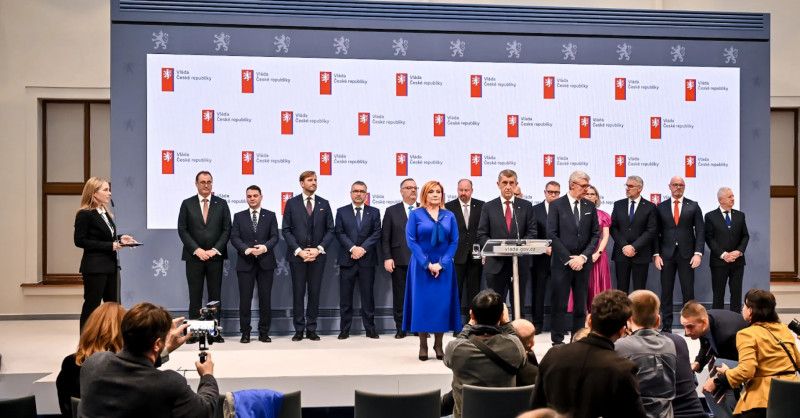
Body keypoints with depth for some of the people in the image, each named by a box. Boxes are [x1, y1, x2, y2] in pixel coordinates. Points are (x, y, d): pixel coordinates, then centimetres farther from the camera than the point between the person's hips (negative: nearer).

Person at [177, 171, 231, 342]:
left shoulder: (221, 204, 7)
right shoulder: (187, 204, 6)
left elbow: (227, 230, 4)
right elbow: (182, 230, 1)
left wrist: (215, 250, -8)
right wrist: (197, 250, -9)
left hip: (215, 256, 1)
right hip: (194, 256, 0)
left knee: (215, 295, 2)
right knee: (195, 295, 2)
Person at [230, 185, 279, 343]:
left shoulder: (270, 216, 9)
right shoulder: (239, 216, 10)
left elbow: (274, 237, 2)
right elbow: (234, 238, 1)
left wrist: (265, 247, -18)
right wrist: (247, 249, -17)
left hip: (265, 262, 0)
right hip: (245, 263, 0)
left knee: (265, 298, 3)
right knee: (245, 299, 0)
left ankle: (264, 332, 11)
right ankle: (245, 332, 8)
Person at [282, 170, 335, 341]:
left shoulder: (324, 204, 8)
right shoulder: (292, 203, 4)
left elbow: (330, 230, 5)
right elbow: (286, 230, 0)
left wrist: (319, 249, -8)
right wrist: (298, 250, -11)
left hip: (318, 255, 1)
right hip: (297, 255, -1)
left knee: (314, 292, 4)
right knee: (298, 292, 1)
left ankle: (311, 329, 11)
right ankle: (299, 329, 8)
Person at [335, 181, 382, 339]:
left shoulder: (374, 212, 9)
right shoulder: (341, 212, 8)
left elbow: (376, 233, 0)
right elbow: (339, 233, -1)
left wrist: (363, 248, -13)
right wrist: (352, 248, -14)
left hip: (367, 259, 0)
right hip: (347, 259, 0)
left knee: (368, 295, 3)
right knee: (345, 296, 2)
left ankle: (370, 328, 9)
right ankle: (344, 329, 8)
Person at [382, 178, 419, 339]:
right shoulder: (392, 211, 8)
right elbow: (385, 237, 4)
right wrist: (387, 258, -5)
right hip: (400, 261, 0)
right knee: (399, 296, 3)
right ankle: (400, 328, 12)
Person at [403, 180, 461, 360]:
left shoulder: (449, 216, 7)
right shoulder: (415, 214, 1)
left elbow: (454, 242, 3)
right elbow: (411, 240, -6)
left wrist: (441, 264, -10)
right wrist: (427, 264, -12)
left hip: (444, 267, 2)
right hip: (421, 266, -2)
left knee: (442, 304, 2)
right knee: (422, 303, -1)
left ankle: (438, 345, 11)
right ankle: (423, 346, 6)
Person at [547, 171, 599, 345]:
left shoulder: (590, 206, 9)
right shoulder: (557, 205, -2)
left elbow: (595, 234, 7)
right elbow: (552, 235, -6)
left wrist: (583, 257, -6)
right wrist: (568, 259, -10)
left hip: (583, 263, 3)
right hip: (562, 262, -3)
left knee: (581, 305, 6)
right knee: (559, 304, 0)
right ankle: (557, 340, 8)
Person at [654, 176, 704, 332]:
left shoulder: (693, 206, 6)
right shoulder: (661, 207, 8)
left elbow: (700, 231, 2)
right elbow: (656, 232, 6)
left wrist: (698, 253, -8)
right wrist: (656, 254, -3)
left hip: (687, 254, -1)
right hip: (666, 254, 1)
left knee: (688, 291, 1)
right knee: (666, 291, 3)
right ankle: (666, 325, 8)